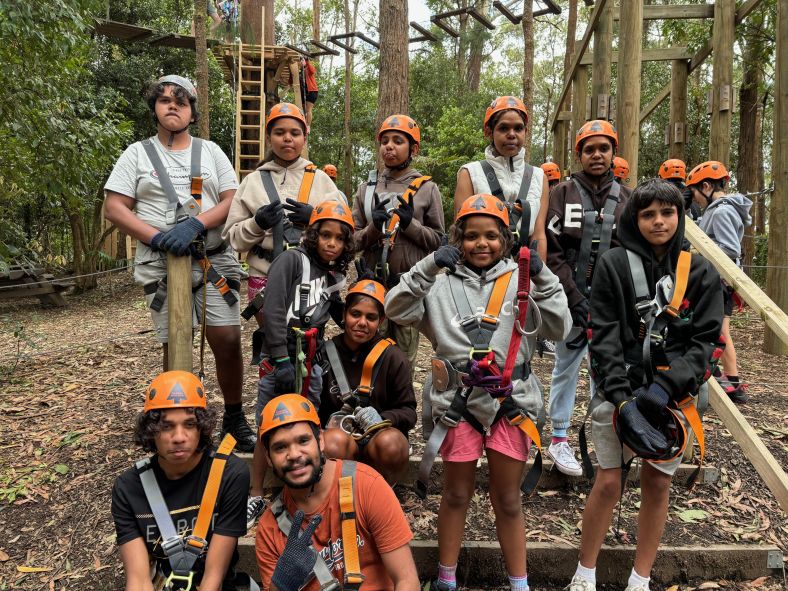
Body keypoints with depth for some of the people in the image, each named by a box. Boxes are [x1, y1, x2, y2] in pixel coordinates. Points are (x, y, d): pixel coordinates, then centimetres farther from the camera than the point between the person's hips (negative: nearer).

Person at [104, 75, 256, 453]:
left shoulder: (210, 151, 13)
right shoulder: (137, 153, 10)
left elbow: (232, 200, 3)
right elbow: (114, 207, 2)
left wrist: (196, 224, -14)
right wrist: (158, 237, -12)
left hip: (214, 260, 1)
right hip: (161, 265, 0)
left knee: (228, 341, -6)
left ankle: (235, 418, 13)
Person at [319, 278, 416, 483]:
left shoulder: (393, 358, -2)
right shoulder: (327, 354, 1)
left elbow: (408, 412, 1)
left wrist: (382, 418, -19)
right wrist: (330, 421, -10)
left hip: (380, 435, 1)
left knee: (390, 443, -34)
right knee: (334, 441, -35)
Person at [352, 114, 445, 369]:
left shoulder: (427, 188, 5)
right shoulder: (367, 188, 10)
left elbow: (438, 240, 3)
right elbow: (354, 240, 9)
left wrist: (411, 224, -12)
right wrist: (373, 228, -10)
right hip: (373, 282, 1)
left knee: (405, 352, 7)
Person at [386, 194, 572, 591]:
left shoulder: (521, 281, 3)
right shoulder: (443, 284, 1)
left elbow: (560, 328, -3)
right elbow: (397, 311, -9)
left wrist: (543, 278, -14)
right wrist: (428, 268, -19)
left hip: (510, 402, 0)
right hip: (458, 401, 0)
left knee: (508, 500, 14)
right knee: (456, 495, 16)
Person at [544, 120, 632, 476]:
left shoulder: (626, 198, 11)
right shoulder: (562, 194, 1)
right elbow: (552, 252, -5)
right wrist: (575, 297, -12)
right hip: (571, 297, -2)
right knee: (566, 368, 3)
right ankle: (558, 439, 14)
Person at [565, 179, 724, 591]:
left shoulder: (701, 273, 4)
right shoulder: (612, 265, -2)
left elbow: (706, 341, -1)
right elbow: (603, 337, -6)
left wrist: (665, 387, -15)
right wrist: (622, 397, -15)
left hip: (673, 396, 3)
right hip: (618, 391, -2)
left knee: (657, 484, 10)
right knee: (608, 484, 0)